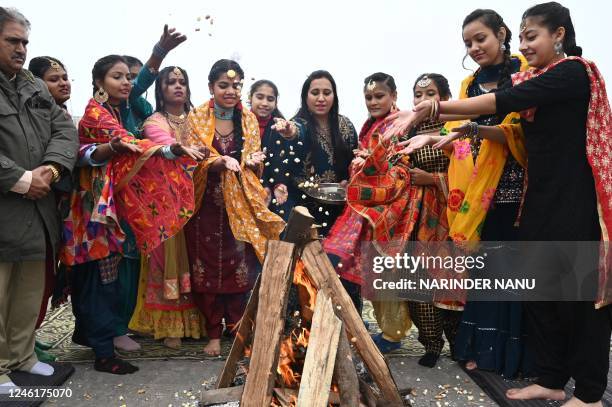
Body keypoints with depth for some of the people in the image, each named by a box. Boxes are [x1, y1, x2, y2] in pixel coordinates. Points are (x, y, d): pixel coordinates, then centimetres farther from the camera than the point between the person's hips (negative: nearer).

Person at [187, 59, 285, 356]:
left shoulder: (249, 120, 7)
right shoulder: (196, 118, 0)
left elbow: (255, 167, 8)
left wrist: (254, 161, -16)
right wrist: (220, 161, -25)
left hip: (239, 204, 1)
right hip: (206, 204, -1)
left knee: (240, 267, -3)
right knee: (208, 267, 2)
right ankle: (213, 333, 16)